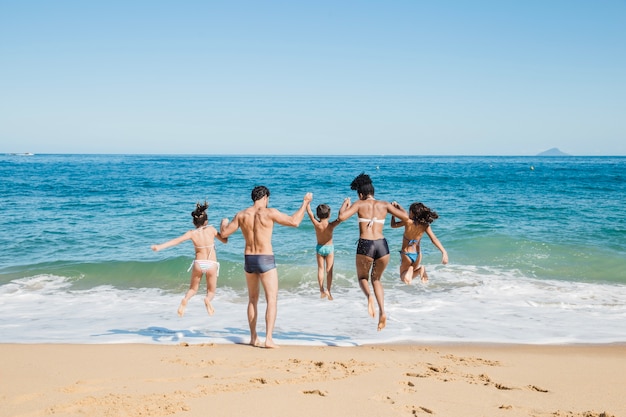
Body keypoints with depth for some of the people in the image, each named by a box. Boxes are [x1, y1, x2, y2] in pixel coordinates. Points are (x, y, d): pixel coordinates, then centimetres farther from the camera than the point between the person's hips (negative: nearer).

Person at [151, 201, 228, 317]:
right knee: (211, 292, 16)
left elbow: (176, 240, -15)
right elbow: (224, 240, 6)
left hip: (198, 263, 1)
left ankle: (185, 299, -12)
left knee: (193, 289, 23)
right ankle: (208, 299, -22)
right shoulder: (211, 229, -5)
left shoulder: (192, 233, -5)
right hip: (212, 264, -1)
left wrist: (159, 247, -17)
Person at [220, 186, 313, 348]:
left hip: (248, 259, 5)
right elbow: (294, 222, -9)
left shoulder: (241, 215, 3)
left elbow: (224, 233, 8)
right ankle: (269, 338, -12)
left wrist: (223, 223, 31)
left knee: (253, 299, 18)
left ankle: (253, 337, 22)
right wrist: (305, 202, 2)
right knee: (272, 300, -2)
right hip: (266, 260, -5)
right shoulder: (269, 212, -10)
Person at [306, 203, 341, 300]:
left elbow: (309, 212, -10)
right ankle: (328, 290, -1)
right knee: (329, 270, 4)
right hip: (329, 248, -1)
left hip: (319, 248, 2)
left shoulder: (316, 224, -17)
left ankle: (322, 290, 9)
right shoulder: (331, 225, -20)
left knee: (320, 269, 11)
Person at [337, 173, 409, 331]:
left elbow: (341, 217, -7)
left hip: (365, 245, -3)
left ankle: (369, 296, -11)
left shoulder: (359, 204, 4)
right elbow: (406, 217, 13)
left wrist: (345, 204, 13)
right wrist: (397, 206, 33)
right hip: (382, 246, 3)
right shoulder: (385, 205, 12)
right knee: (376, 279, 27)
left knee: (362, 277, 24)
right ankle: (382, 312, 6)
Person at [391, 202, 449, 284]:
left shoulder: (408, 222, -19)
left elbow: (393, 225, -5)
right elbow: (434, 239, -16)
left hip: (406, 254, -4)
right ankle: (420, 269, -9)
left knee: (403, 277, 15)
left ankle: (409, 271, -20)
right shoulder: (425, 225, -9)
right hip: (417, 254, 4)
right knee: (410, 277, 25)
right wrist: (444, 252, -19)